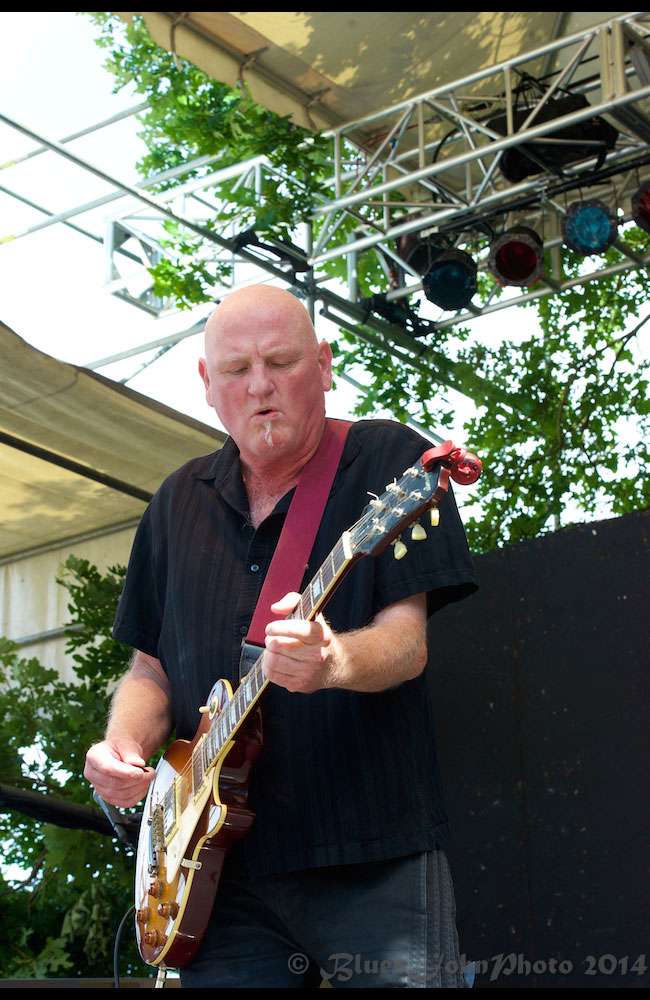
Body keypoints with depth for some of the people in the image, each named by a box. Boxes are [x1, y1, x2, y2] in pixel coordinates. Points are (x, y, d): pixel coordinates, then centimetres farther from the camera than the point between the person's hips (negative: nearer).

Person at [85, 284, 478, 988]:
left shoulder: (389, 460, -1)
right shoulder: (179, 502, 15)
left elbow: (406, 640, -11)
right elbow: (153, 668, 19)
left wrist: (334, 661, -33)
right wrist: (123, 744, -2)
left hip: (373, 855, -4)